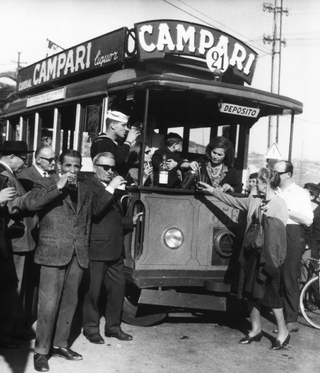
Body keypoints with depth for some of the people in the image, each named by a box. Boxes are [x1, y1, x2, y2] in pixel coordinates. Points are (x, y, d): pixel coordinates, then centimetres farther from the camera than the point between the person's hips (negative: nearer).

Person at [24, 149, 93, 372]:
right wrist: (59, 186, -19)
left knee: (69, 302, 11)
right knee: (49, 304, -7)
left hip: (78, 255, 5)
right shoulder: (46, 184, 0)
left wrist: (85, 249, 14)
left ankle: (60, 344, 24)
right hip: (53, 253, -5)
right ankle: (41, 351, 5)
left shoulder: (85, 191, 15)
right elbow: (30, 203, -19)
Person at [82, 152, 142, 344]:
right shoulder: (88, 186, -7)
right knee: (93, 291, 1)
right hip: (96, 250, -8)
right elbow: (94, 212, -23)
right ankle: (91, 328, 15)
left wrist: (132, 221, 13)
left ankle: (113, 326, 24)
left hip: (115, 250, 8)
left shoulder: (113, 189, 20)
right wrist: (110, 189, -23)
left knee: (118, 287, 11)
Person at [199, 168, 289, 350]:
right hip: (251, 251, 7)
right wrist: (214, 191, 20)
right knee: (251, 291, 10)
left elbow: (280, 229, -13)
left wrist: (267, 216, -22)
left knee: (271, 293, -2)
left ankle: (283, 332, 12)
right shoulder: (253, 200, 10)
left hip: (267, 254, -7)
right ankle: (256, 329, 23)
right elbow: (233, 201, 19)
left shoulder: (279, 203, -9)